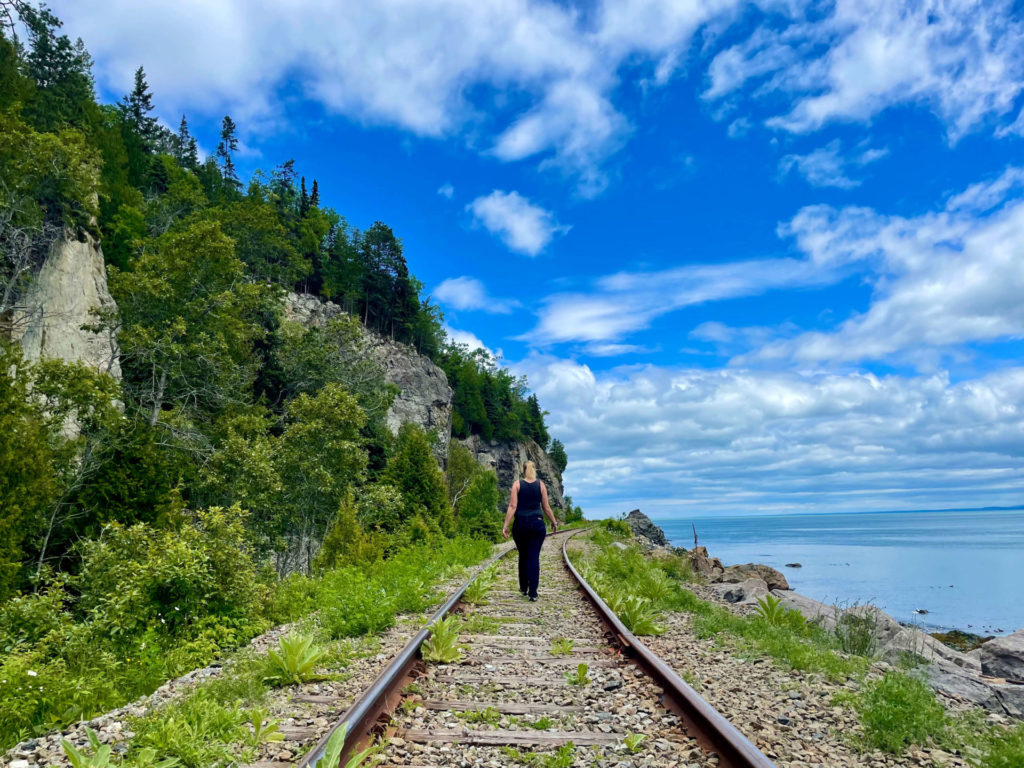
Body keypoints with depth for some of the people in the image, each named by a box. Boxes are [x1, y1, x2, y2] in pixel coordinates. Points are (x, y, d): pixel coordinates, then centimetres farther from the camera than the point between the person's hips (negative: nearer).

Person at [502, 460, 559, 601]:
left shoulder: (517, 484, 0)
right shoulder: (541, 485, 3)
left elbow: (512, 506, -7)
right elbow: (546, 507, 5)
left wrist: (506, 525, -8)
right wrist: (554, 522, 18)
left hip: (520, 524, 0)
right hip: (537, 524, 0)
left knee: (523, 556, 17)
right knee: (534, 557, 0)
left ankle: (523, 588, 28)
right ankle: (533, 593, -4)